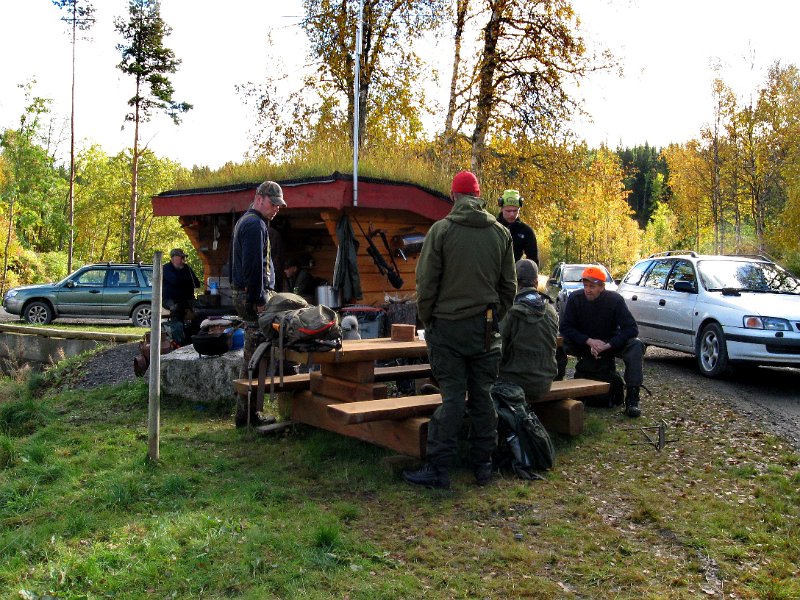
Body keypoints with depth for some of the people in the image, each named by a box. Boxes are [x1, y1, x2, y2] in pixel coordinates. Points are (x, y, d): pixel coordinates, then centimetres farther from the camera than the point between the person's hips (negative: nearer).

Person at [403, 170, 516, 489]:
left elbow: (426, 282, -6)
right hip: (486, 327, 3)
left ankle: (438, 469, 2)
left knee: (453, 397, -1)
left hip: (448, 325, -3)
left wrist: (426, 319, 6)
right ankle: (483, 466, 18)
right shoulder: (501, 233, 6)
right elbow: (509, 285, 10)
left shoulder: (441, 229, -6)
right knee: (483, 396, 10)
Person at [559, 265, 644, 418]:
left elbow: (632, 329, -21)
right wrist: (589, 341, -26)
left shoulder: (615, 300, -17)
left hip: (610, 344, 0)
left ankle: (632, 399, -27)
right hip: (584, 344, 1)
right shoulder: (575, 298, -15)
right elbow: (565, 327, -16)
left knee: (636, 346, -30)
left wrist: (607, 346, -30)